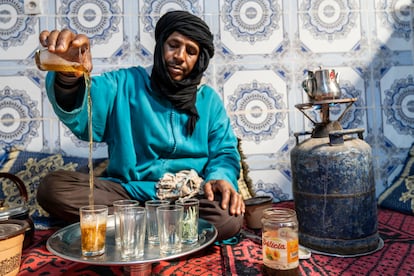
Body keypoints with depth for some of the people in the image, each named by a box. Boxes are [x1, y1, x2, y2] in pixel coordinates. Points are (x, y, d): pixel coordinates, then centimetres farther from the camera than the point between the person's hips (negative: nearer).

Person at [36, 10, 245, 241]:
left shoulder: (209, 99, 9)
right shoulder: (126, 84, 4)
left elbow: (225, 152, 8)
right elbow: (80, 112, -14)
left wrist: (221, 177, -17)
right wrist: (69, 79, -38)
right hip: (127, 190, 1)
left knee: (228, 218, -30)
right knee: (53, 187, -21)